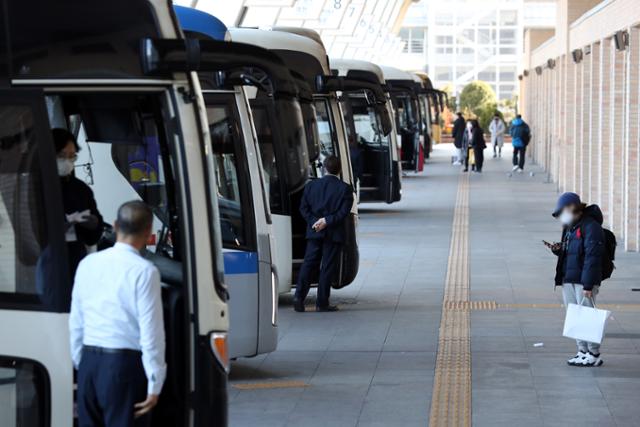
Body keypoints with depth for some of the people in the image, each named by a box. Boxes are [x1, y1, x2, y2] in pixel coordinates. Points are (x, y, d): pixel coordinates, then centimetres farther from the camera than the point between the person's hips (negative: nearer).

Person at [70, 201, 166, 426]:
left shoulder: (87, 264, 6)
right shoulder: (144, 271, -11)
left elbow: (76, 323, 12)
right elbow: (151, 331, -12)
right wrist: (155, 385, -8)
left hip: (89, 361, 6)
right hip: (124, 363, -6)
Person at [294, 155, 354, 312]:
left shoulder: (311, 185, 5)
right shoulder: (345, 189, -5)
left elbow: (303, 208, 2)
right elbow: (344, 212, -13)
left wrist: (313, 222, -4)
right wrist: (327, 221, -14)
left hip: (314, 232, 3)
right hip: (334, 234, -3)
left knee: (309, 264, 8)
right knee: (328, 267, 1)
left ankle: (299, 296, -5)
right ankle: (322, 303, 2)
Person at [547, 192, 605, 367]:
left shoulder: (590, 227, -12)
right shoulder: (569, 227, 17)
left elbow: (592, 256, -17)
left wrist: (588, 284, -21)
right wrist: (558, 250, 4)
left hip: (584, 281, -9)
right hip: (568, 280, 9)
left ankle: (594, 355, 0)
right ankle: (583, 352, 17)